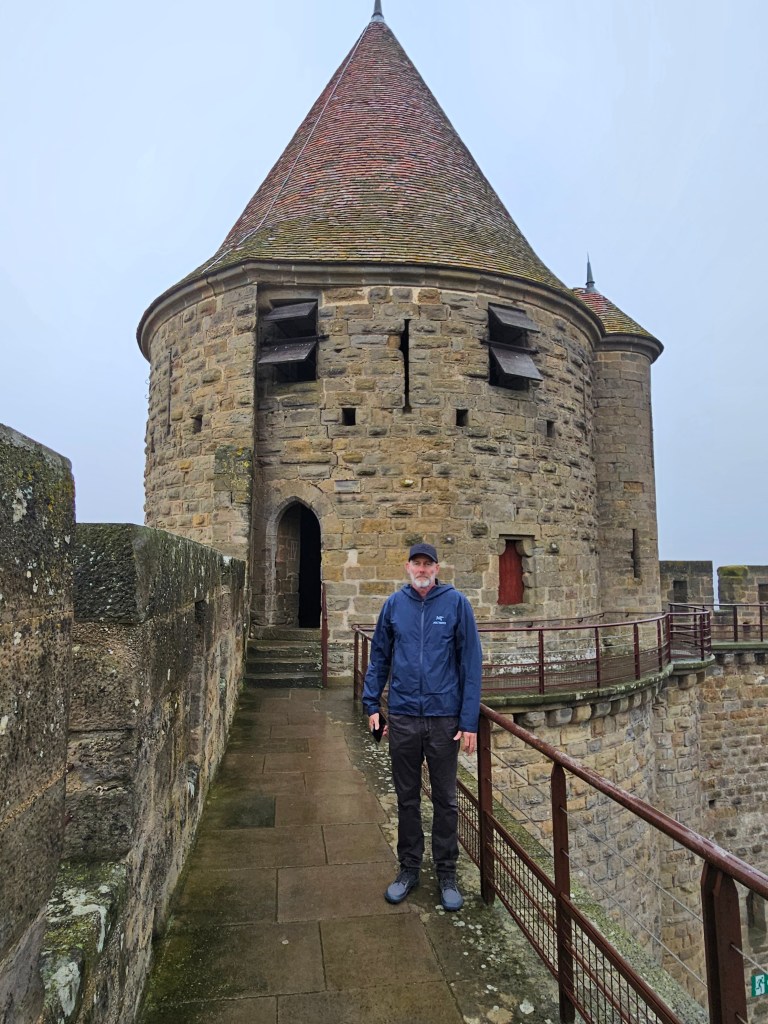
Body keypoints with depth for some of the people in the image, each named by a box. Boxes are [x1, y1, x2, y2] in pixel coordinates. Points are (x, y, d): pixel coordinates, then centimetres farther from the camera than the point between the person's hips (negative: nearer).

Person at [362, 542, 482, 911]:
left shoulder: (456, 602, -7)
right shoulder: (394, 604, 1)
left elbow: (470, 661, -7)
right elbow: (379, 656, 8)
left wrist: (469, 720, -10)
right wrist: (372, 704, 2)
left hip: (444, 717, -2)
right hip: (403, 717, 2)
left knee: (445, 800, 13)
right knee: (407, 798, 16)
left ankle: (447, 873, 30)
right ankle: (409, 868, 34)